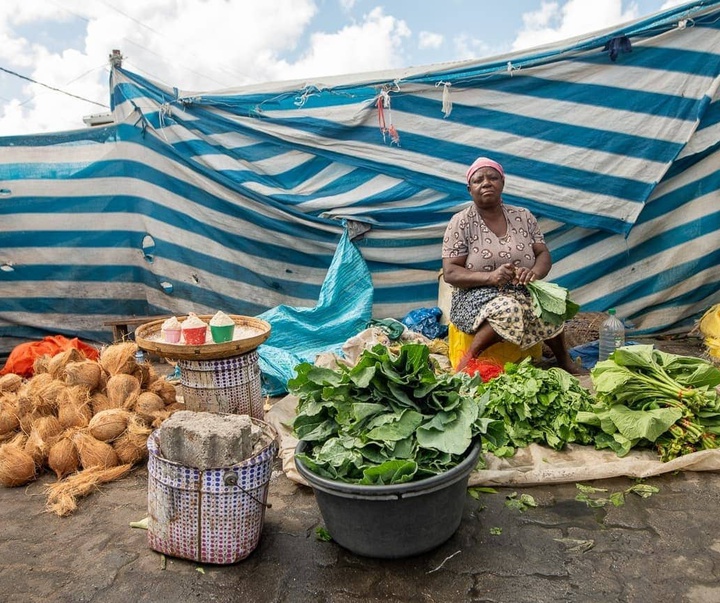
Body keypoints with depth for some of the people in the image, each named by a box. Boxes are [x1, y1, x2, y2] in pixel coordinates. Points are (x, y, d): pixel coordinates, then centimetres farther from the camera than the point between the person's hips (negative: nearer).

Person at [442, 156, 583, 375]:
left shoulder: (523, 217, 9)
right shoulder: (461, 222, -3)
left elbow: (544, 255, 7)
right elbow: (450, 272, -9)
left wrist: (533, 273, -18)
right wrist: (490, 277, -25)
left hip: (522, 293, 4)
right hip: (476, 296, -4)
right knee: (507, 309, -36)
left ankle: (565, 362, -2)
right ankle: (467, 363, -19)